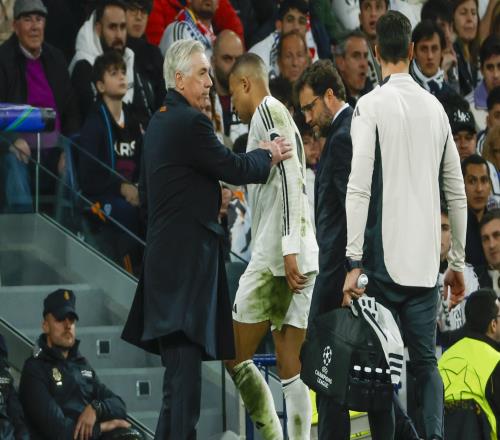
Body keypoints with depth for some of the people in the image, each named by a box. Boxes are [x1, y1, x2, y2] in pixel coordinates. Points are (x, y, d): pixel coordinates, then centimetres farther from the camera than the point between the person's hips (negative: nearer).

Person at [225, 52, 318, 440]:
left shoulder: (267, 111, -4)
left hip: (276, 257, -9)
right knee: (291, 370, 4)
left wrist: (289, 247, -22)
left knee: (235, 356, -3)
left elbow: (290, 179, -17)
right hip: (302, 260, 9)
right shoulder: (280, 117, 24)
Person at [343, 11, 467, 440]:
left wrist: (354, 263, -12)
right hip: (426, 261, 4)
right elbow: (457, 193, 11)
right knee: (426, 363, 5)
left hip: (384, 259, -3)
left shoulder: (371, 106, -6)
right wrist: (457, 263, 19)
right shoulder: (436, 108, 8)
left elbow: (359, 189, -13)